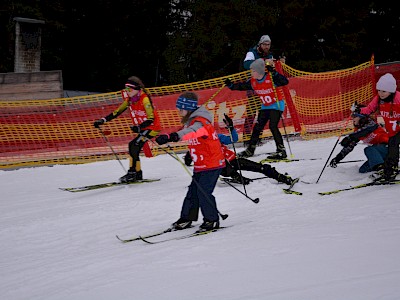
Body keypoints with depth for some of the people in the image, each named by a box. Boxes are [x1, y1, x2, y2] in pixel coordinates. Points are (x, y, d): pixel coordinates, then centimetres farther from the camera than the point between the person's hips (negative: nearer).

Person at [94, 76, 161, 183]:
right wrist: (103, 120, -5)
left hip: (152, 127, -9)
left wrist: (139, 127, -42)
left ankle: (132, 173, -19)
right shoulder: (129, 100, 3)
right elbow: (117, 112, 6)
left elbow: (151, 119, -27)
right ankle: (138, 173, 16)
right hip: (142, 128, 9)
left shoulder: (144, 100, -21)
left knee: (134, 145, -21)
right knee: (134, 148, 4)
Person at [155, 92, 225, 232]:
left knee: (203, 192, -12)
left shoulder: (200, 122, -22)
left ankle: (212, 220, 1)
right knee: (193, 191, 12)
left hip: (212, 164, -10)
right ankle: (187, 218, 22)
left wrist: (173, 136, -61)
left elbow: (192, 132, -46)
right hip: (199, 165, 10)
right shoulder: (190, 122, 9)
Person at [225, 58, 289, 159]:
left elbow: (285, 82, -36)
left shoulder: (271, 79, -24)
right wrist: (231, 85, -5)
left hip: (277, 105, -7)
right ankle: (250, 150, 19)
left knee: (273, 126, -20)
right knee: (257, 127, 7)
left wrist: (274, 73, -46)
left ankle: (281, 151, -14)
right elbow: (242, 86, 10)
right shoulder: (253, 81, -3)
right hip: (265, 106, 7)